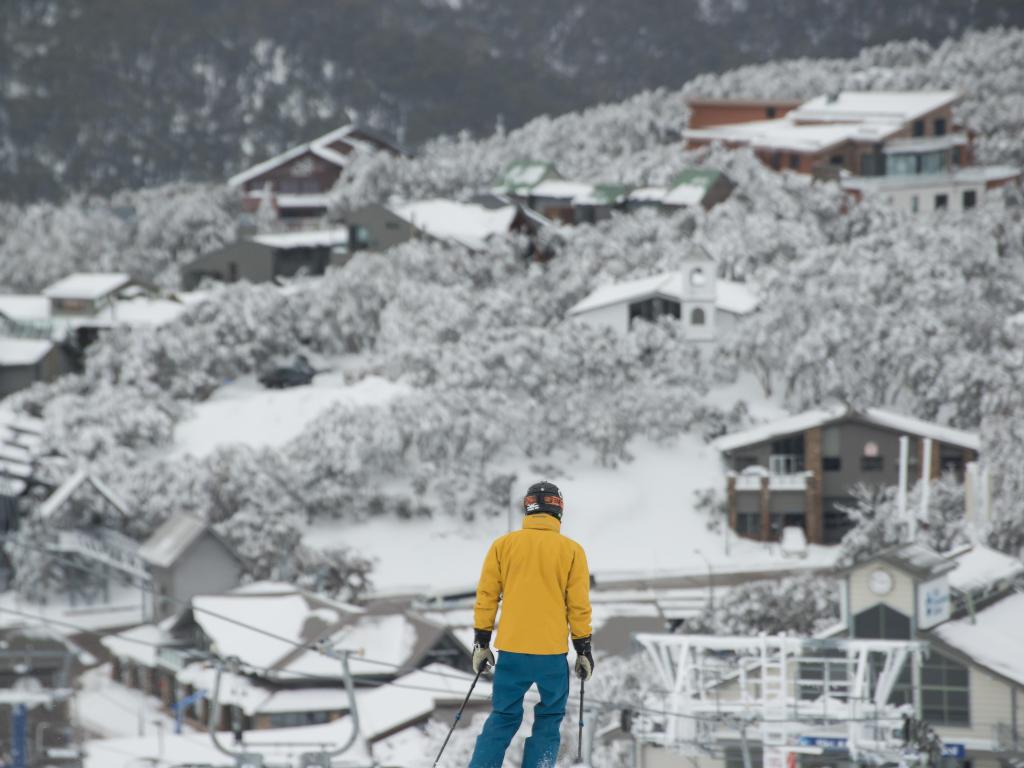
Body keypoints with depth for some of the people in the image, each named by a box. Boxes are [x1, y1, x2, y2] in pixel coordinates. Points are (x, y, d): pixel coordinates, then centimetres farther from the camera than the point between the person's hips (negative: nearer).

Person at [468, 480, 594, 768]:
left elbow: (486, 597, 5)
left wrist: (481, 642, 12)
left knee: (503, 718, 12)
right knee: (548, 720, 11)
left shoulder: (503, 545, 4)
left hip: (511, 650, 2)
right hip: (552, 652, -2)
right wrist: (583, 649, 8)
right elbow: (579, 605, 0)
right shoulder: (571, 550, -1)